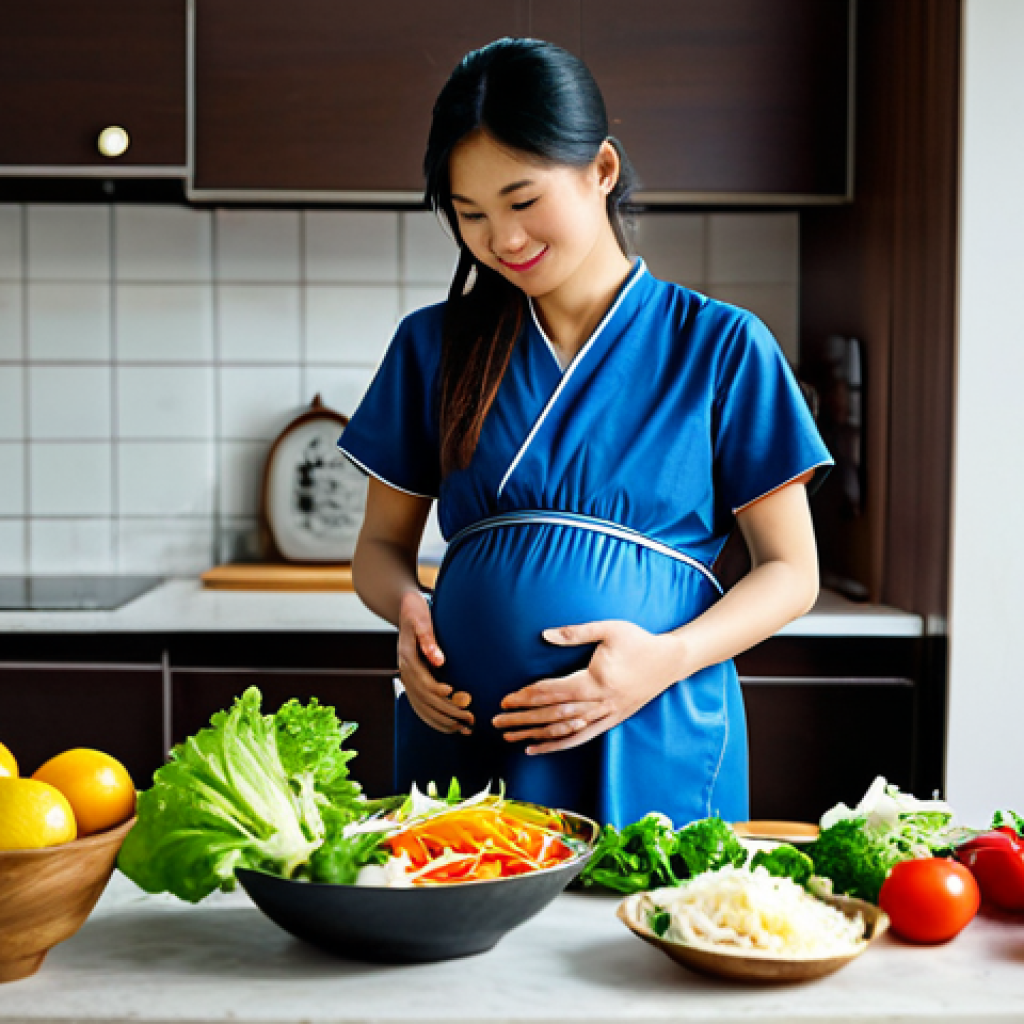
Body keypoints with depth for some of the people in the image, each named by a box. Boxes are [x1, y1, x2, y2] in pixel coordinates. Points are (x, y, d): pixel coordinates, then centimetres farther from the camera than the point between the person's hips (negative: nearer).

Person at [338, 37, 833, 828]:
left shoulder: (720, 347, 1)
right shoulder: (435, 347, 10)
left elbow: (791, 571, 3)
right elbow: (382, 543, 16)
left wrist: (668, 657, -15)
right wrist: (407, 608, -8)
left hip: (655, 751, -2)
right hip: (461, 742, 3)